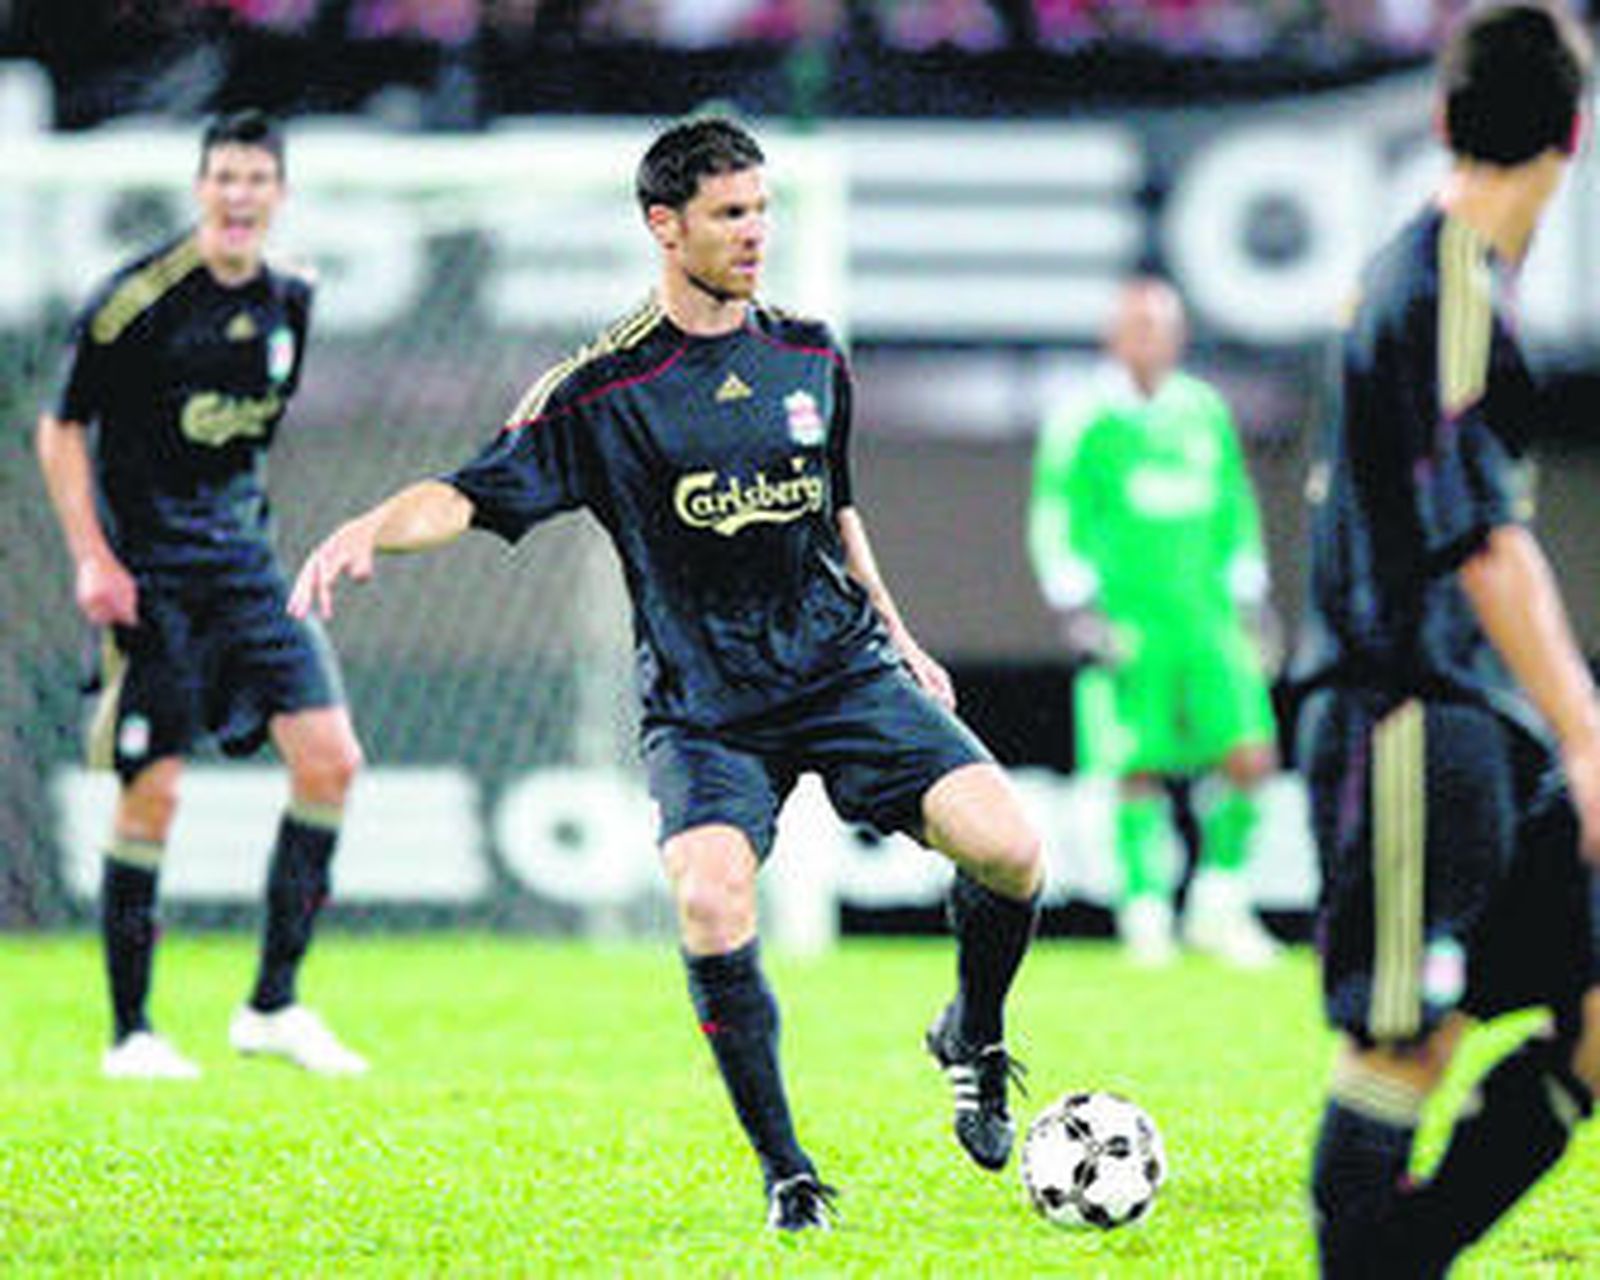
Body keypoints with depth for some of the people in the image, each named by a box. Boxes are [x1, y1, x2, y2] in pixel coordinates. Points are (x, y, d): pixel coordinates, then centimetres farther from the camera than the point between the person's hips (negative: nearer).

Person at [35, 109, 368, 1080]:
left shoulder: (289, 302, 6)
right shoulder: (138, 299, -11)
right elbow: (63, 428, -5)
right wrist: (93, 557, -12)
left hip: (243, 561, 6)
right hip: (149, 568, -6)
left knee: (330, 759, -6)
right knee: (153, 793, -6)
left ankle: (274, 1007, 3)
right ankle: (130, 1032, 6)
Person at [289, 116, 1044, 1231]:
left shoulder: (810, 357, 9)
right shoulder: (601, 390, -5)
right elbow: (477, 495, -8)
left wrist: (896, 637, 25)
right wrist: (369, 531, -26)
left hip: (844, 672, 3)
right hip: (702, 707, -3)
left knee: (1008, 851, -16)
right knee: (712, 909, -28)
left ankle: (973, 1042, 16)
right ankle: (786, 1171, -9)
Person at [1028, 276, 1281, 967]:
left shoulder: (1205, 412, 14)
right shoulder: (1086, 420, 0)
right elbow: (1055, 522, 0)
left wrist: (1248, 603, 20)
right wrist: (1077, 609, -7)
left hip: (1208, 617, 4)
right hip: (1126, 620, -4)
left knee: (1249, 754, -7)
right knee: (1139, 771, -3)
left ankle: (1218, 906, 7)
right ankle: (1145, 908, 10)